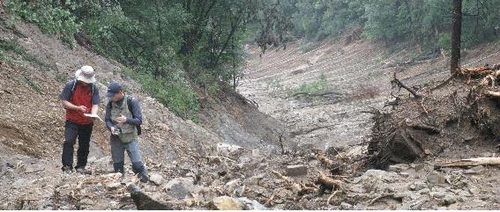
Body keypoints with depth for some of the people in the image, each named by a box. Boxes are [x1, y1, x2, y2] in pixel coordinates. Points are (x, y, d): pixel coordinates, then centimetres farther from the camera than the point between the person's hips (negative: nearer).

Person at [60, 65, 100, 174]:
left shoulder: (94, 88, -1)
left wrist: (93, 114, -28)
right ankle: (67, 166, -11)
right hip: (72, 121, -3)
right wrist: (78, 108, -23)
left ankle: (81, 166, 22)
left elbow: (95, 104, -6)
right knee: (69, 142, -17)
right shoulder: (70, 85, -8)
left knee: (84, 145, 9)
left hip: (87, 123, 3)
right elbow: (64, 102, -8)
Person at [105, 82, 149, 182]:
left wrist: (126, 120, -28)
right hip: (116, 139, 4)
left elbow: (139, 120, -10)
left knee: (137, 164, -9)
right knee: (117, 166, 7)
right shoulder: (110, 103, 1)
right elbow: (107, 120, 7)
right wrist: (111, 127, -15)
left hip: (130, 138, -4)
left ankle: (145, 181, 9)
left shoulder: (132, 101, -9)